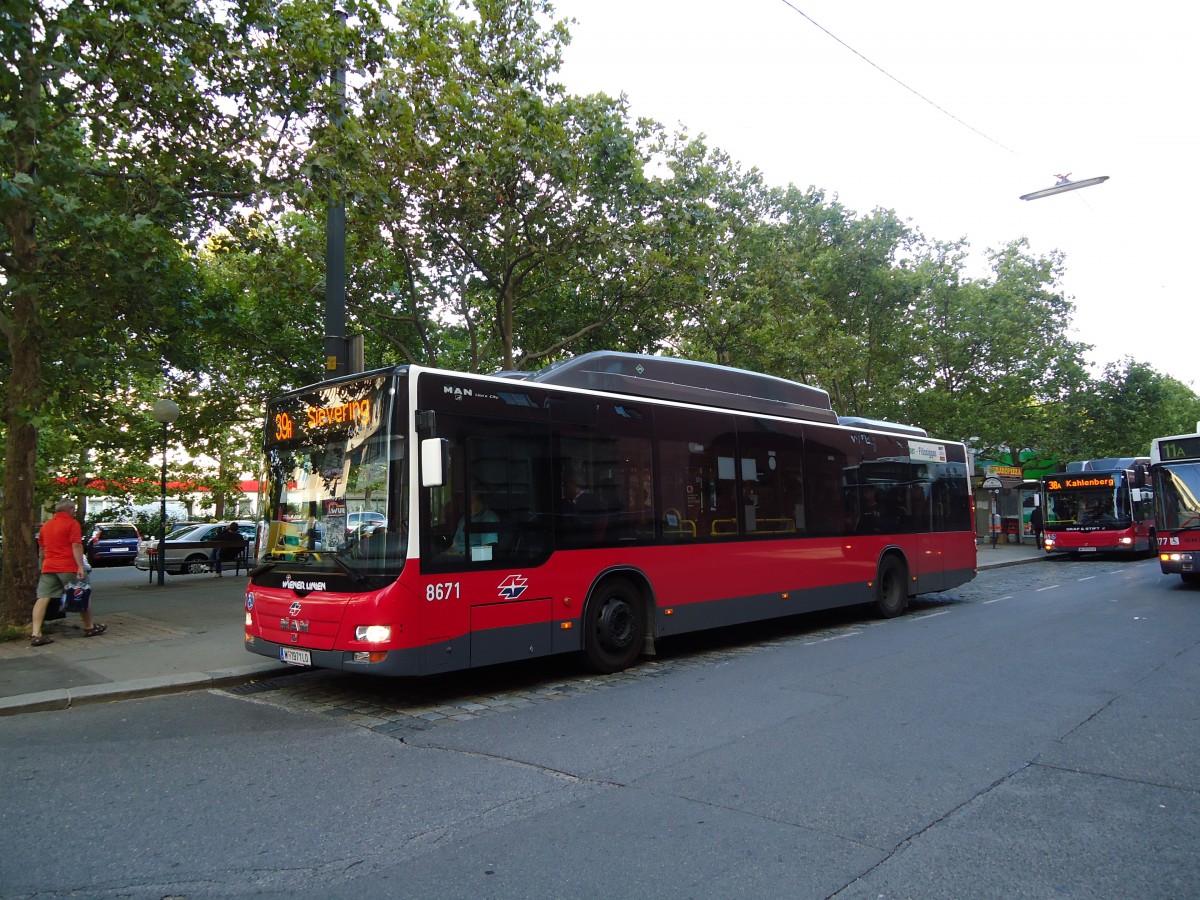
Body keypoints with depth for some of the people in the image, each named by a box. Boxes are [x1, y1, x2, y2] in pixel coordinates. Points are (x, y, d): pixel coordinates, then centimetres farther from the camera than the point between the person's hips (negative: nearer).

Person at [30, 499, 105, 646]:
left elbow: (41, 550, 24)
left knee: (43, 598, 0)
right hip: (68, 567, -6)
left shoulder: (45, 526, 16)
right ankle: (89, 627, 20)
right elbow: (76, 546, -15)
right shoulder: (72, 524, -5)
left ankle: (36, 634, -9)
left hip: (48, 567, 6)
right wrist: (81, 566, -18)